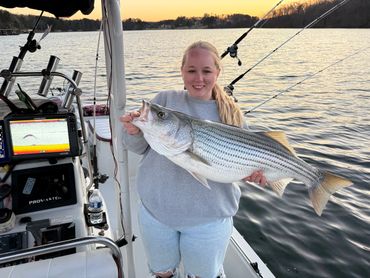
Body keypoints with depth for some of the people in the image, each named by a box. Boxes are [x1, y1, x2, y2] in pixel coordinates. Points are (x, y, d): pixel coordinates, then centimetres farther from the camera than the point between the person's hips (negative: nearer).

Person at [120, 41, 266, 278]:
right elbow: (140, 147, 0)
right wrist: (133, 131, -22)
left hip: (209, 218, -1)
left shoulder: (232, 114, -2)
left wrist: (253, 171, -18)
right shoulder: (165, 100, -3)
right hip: (156, 210, 1)